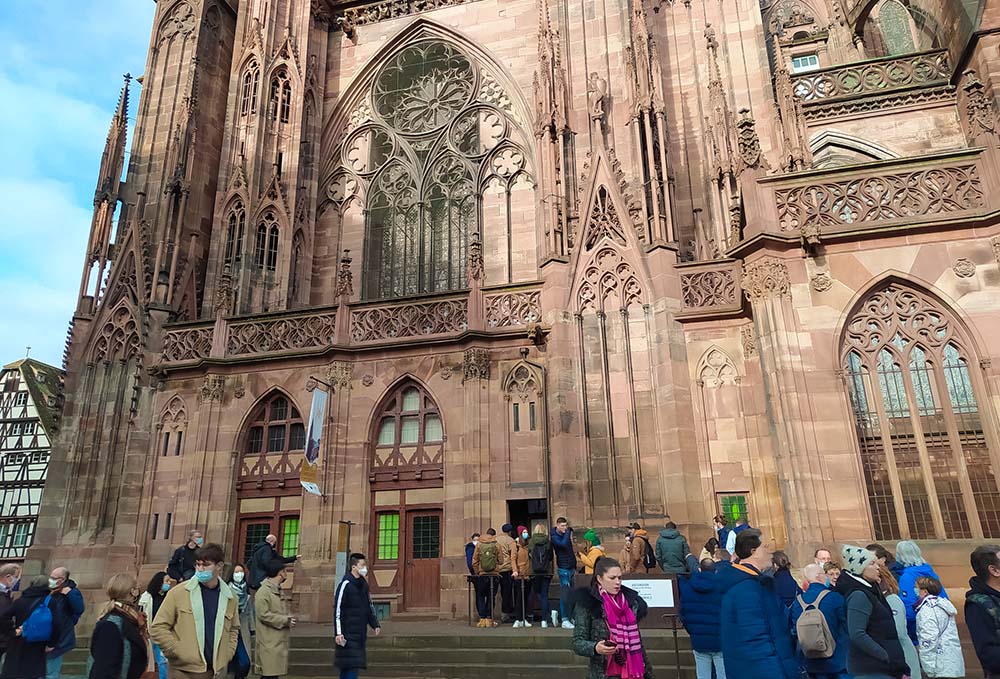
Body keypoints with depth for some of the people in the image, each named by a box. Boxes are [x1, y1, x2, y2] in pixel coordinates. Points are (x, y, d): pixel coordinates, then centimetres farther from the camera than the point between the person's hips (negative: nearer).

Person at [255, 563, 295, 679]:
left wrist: (289, 619, 4)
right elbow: (264, 615, -20)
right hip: (269, 642, -9)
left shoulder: (278, 591, 17)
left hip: (279, 640, 9)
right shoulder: (263, 592, -12)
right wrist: (285, 620, -18)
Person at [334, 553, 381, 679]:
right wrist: (338, 633, -18)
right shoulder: (345, 584, -10)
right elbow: (337, 609, -13)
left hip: (360, 634, 7)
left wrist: (375, 625, 13)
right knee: (350, 665, -9)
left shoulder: (364, 584, 13)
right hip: (348, 634, -7)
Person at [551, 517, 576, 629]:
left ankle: (571, 617, 16)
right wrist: (568, 532, -20)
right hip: (563, 568, -7)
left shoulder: (567, 534, 9)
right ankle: (564, 620, -3)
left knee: (571, 594, 9)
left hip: (571, 568, 7)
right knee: (565, 594, -7)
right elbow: (564, 544, -31)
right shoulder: (554, 537, -11)